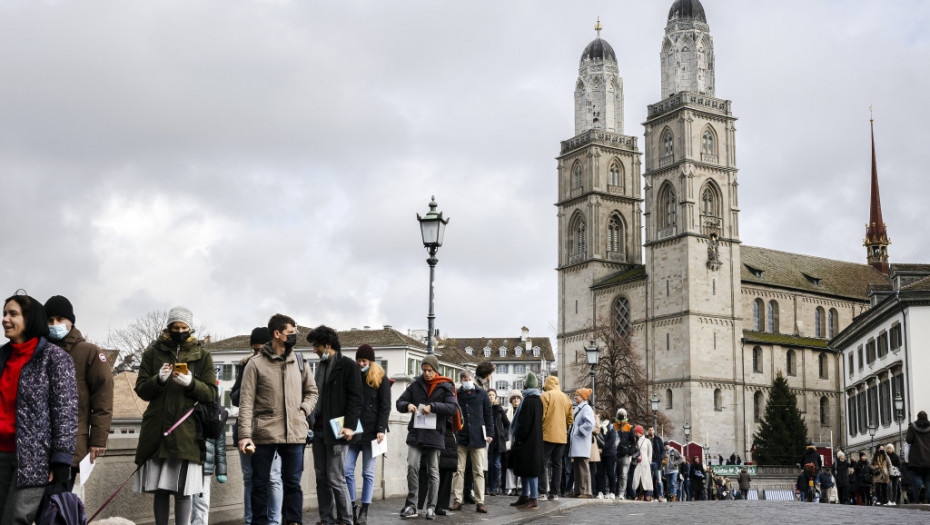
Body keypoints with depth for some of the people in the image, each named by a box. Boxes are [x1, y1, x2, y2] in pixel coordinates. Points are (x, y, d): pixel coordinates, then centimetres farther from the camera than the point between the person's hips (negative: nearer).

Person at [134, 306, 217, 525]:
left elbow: (211, 394, 5)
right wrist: (159, 380, -14)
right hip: (157, 431, 1)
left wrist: (191, 383, -14)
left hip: (187, 432, -1)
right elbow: (141, 390, 6)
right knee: (160, 490, 4)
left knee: (183, 491, -5)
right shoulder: (153, 352, 11)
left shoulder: (202, 355, 10)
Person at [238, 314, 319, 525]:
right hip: (264, 434, -3)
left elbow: (311, 391, 22)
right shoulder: (255, 364, -2)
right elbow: (246, 402, -5)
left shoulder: (299, 362, 11)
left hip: (294, 434, 3)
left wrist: (303, 410, 3)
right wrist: (244, 434, -13)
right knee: (260, 483, 4)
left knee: (293, 483, 7)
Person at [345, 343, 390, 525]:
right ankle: (353, 506, 8)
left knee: (368, 473, 1)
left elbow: (385, 406, -1)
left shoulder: (380, 379, 3)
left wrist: (381, 429, -12)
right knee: (347, 470, -4)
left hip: (370, 433, -3)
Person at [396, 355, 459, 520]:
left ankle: (431, 508, 11)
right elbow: (399, 403, 14)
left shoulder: (445, 386, 2)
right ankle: (411, 506, -5)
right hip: (416, 433, 2)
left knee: (433, 471, 4)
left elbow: (453, 408, -8)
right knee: (412, 466, -10)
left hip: (434, 434, -2)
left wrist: (433, 407, -18)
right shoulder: (416, 385, 11)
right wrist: (407, 406, -9)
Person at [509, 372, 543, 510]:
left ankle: (534, 499, -6)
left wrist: (518, 439, -14)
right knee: (527, 469, 16)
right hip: (535, 441, 10)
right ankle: (525, 496, 24)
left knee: (529, 470, -7)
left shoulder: (528, 401, -17)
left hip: (527, 442, -10)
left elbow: (524, 423, -20)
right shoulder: (538, 400, 11)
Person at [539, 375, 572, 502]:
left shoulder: (545, 396, -6)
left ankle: (542, 492, -9)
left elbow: (541, 416, -10)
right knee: (557, 465, 8)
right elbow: (570, 418, 14)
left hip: (547, 436, -5)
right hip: (562, 437, 5)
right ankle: (555, 493, 7)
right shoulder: (566, 398, 12)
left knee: (543, 463, -3)